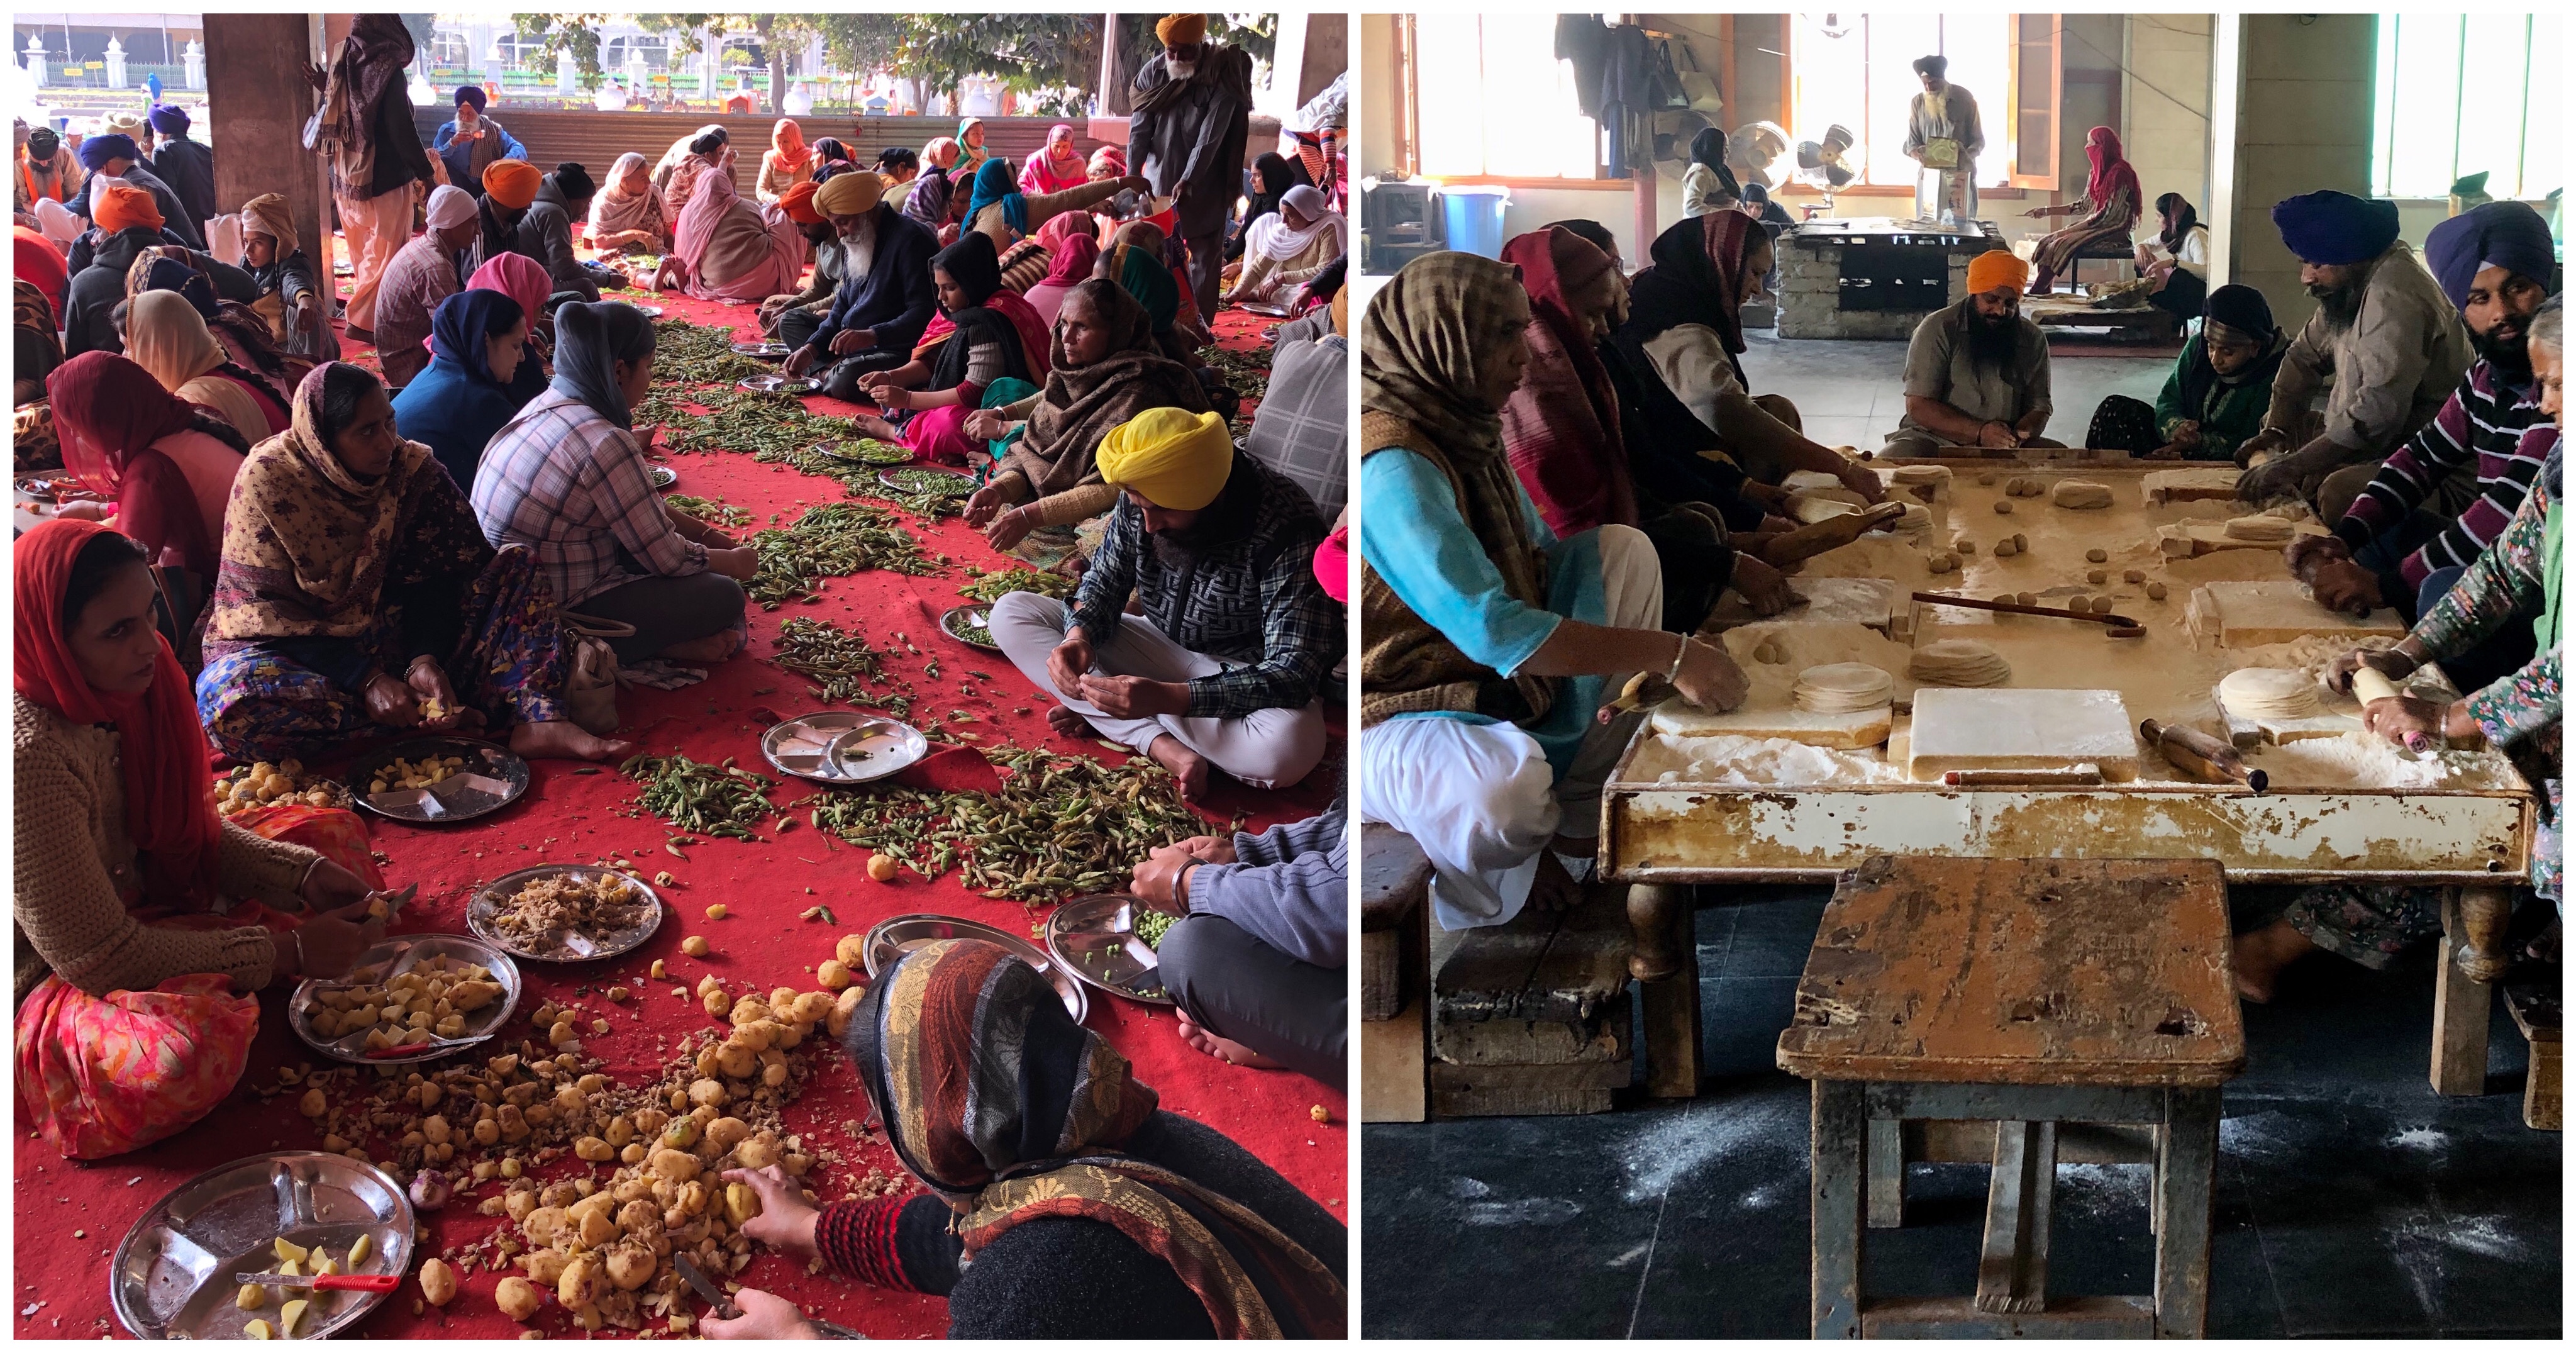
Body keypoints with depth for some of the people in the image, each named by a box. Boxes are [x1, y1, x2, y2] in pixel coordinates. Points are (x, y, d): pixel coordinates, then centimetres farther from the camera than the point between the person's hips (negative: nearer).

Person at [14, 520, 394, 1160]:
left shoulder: (118, 695, -6)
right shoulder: (30, 757, -32)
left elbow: (193, 833, 8)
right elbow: (99, 959, -28)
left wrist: (305, 875, -10)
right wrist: (287, 952, -23)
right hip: (40, 987, -9)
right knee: (193, 1045, -41)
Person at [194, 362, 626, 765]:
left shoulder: (410, 466, -7)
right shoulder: (266, 479, -17)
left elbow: (434, 574, -6)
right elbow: (267, 609, -18)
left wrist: (425, 659, -26)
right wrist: (367, 680, -26)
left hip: (393, 636, 4)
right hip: (297, 645, -4)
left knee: (518, 565, -9)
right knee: (228, 698, -38)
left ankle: (535, 720, -33)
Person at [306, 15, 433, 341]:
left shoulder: (343, 67, 4)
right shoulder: (388, 71, -15)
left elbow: (342, 120, 13)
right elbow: (402, 130, -18)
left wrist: (325, 90, 29)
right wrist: (426, 173, -12)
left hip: (348, 179, 7)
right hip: (385, 179, -7)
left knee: (366, 254, 17)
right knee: (386, 254, 0)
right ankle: (363, 320, -2)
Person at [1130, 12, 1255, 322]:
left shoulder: (1221, 76, -14)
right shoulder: (1152, 72, -3)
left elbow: (1212, 135, -19)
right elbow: (1139, 128, -5)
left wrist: (1189, 180, -26)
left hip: (1204, 185, -3)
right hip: (1159, 179, 3)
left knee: (1205, 255, 2)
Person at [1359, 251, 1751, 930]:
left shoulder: (1467, 430, 5)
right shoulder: (1394, 466, -27)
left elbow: (1540, 557, 12)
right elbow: (1490, 628, -34)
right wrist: (1668, 655, -32)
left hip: (1490, 687, 10)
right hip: (1396, 717, -10)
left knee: (1626, 551, 5)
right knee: (1506, 787, -42)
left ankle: (1584, 812, 2)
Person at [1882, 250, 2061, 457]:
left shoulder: (2033, 339, 7)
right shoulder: (1938, 329, -6)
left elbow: (2039, 406, 7)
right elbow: (1918, 407, -12)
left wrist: (2019, 436, -19)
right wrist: (1979, 433, -25)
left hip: (2005, 448, 4)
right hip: (1934, 439, -4)